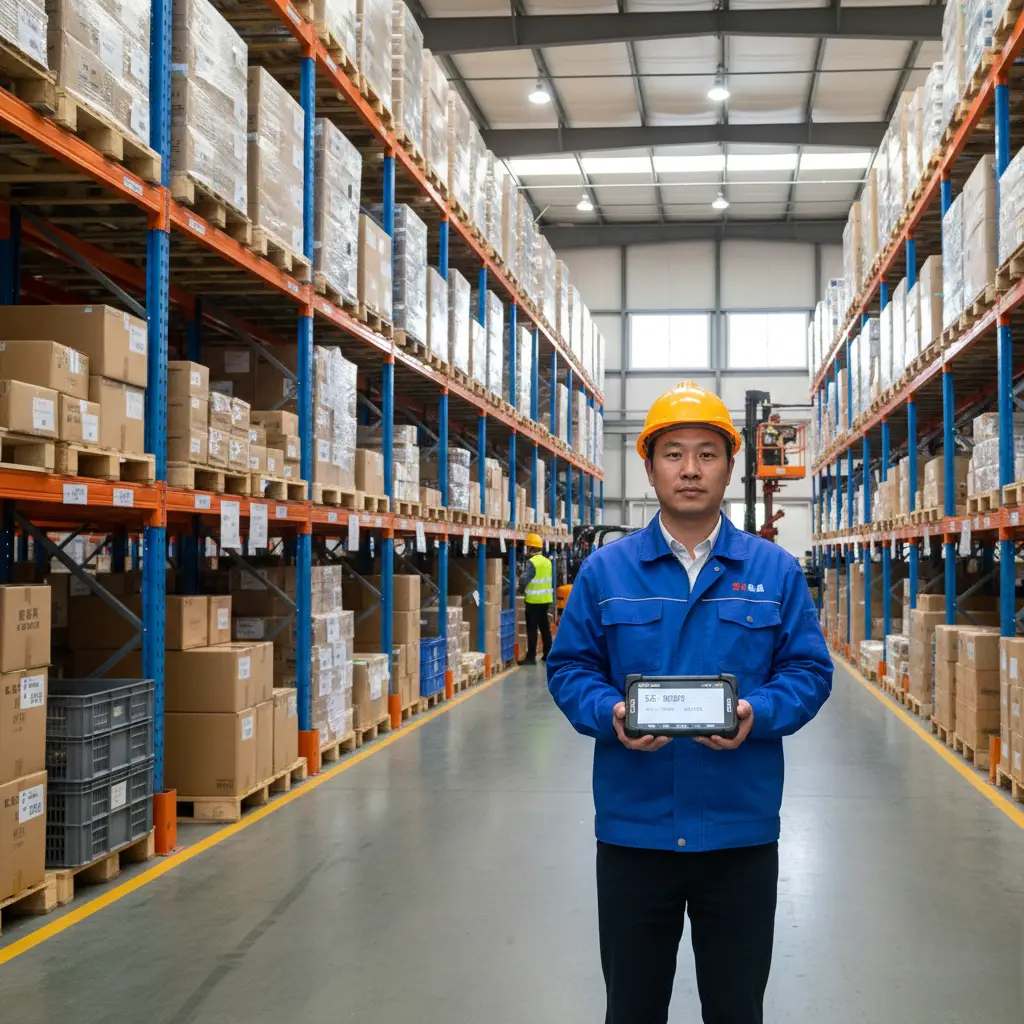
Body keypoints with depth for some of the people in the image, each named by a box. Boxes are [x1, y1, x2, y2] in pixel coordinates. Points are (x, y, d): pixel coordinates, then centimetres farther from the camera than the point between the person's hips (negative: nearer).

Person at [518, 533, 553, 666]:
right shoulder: (547, 561, 9)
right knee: (545, 626, 16)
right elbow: (552, 580, 14)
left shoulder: (531, 562, -16)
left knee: (532, 628, -4)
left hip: (534, 600, -8)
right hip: (546, 599, 8)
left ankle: (531, 656, -5)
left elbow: (525, 580, -18)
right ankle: (548, 653, 21)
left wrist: (522, 591, -1)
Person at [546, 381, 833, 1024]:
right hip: (632, 827, 0)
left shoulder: (775, 571, 2)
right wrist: (611, 715, -16)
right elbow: (569, 668, 4)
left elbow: (809, 671, 2)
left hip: (740, 831, 0)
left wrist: (758, 715, -17)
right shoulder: (607, 570, 2)